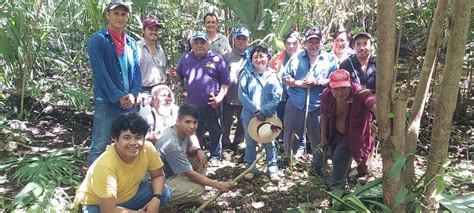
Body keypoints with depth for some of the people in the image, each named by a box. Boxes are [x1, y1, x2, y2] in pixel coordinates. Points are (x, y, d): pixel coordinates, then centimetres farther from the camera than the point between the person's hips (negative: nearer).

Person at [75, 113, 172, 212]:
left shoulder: (148, 149, -22)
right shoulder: (105, 165, -35)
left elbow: (158, 176, -3)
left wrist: (156, 199, -22)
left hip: (129, 194, 5)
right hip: (95, 203, -5)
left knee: (165, 193, -11)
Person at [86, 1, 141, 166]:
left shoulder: (132, 43, 13)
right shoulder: (98, 39, -4)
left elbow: (136, 71, 9)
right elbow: (100, 72, -12)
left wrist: (133, 94, -8)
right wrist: (118, 97, -16)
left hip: (129, 103, 6)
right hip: (106, 102, -5)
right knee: (99, 146, -1)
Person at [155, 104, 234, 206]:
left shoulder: (183, 131, -9)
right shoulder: (172, 144, -34)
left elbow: (190, 147, 12)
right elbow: (190, 174, -27)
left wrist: (199, 151, -14)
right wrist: (218, 185, -23)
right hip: (164, 180, -9)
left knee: (200, 158, 2)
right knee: (198, 189, -25)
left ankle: (194, 197, 10)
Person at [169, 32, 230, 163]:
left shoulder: (217, 59, -4)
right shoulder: (185, 59, 7)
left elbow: (226, 81, -4)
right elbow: (179, 78, 16)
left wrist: (220, 97, -16)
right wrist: (174, 76, -8)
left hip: (212, 104, -3)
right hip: (192, 104, 3)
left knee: (215, 132, 10)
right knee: (195, 133, 16)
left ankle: (215, 156, 25)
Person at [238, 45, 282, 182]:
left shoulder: (274, 75, -1)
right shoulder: (247, 74, -2)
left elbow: (277, 97, -6)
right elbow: (242, 94, -8)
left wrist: (264, 111, -17)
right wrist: (255, 110, -16)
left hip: (269, 116, 0)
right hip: (249, 115, 0)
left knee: (269, 143, 10)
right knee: (250, 143, 13)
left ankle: (272, 169, 25)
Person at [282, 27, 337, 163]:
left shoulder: (329, 59, 3)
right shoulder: (296, 58, 7)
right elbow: (285, 78, 5)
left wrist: (318, 82, -16)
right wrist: (300, 83, -12)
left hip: (318, 106, -1)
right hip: (295, 104, 1)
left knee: (317, 138, 10)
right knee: (290, 135, 9)